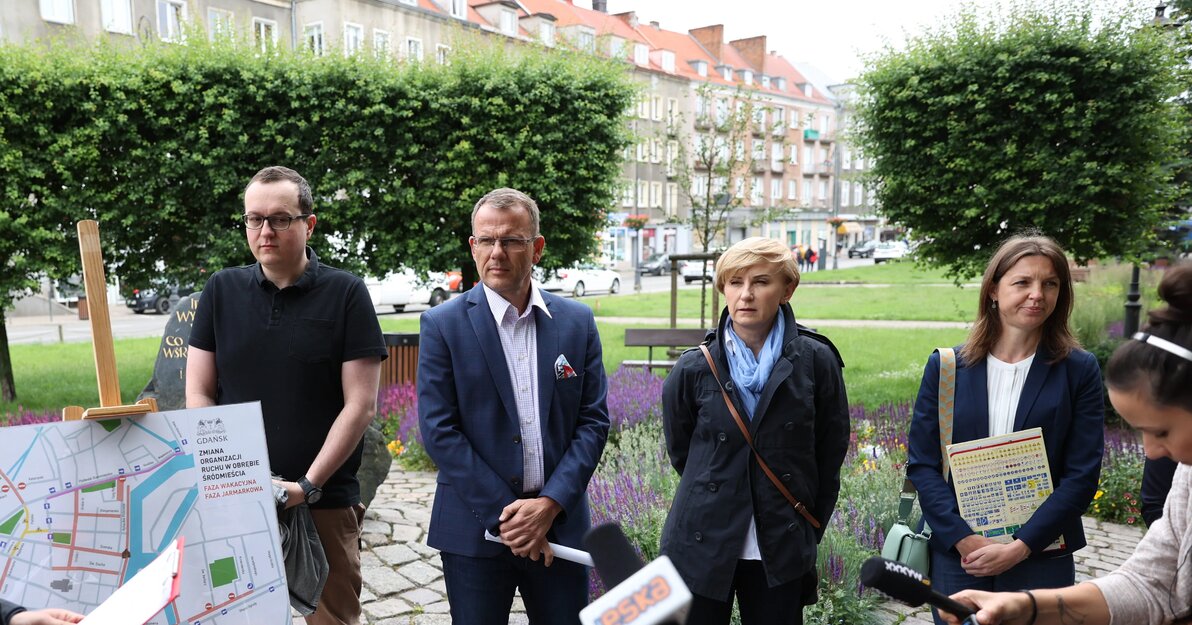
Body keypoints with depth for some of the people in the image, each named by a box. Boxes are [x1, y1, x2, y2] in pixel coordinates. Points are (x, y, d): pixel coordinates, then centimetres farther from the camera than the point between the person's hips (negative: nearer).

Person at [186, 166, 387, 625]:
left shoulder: (345, 294, -4)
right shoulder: (222, 290, 5)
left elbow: (360, 406, -7)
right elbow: (198, 395, 6)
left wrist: (308, 485, -13)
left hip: (324, 502, -2)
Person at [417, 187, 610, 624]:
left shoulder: (577, 322, 2)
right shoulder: (443, 324, -5)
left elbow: (594, 420, 1)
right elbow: (438, 429, -9)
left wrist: (550, 504, -10)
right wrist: (505, 514, -12)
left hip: (560, 524, 2)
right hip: (475, 530, -2)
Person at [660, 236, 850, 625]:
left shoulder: (816, 361, -5)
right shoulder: (694, 368, -5)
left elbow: (830, 452, 4)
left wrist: (808, 530, 9)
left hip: (782, 551, 0)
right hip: (702, 548, 0)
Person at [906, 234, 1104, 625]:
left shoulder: (1078, 371, -2)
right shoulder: (946, 366, -1)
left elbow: (1082, 476, -5)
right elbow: (921, 464, -2)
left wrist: (1020, 547, -12)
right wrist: (964, 539, -12)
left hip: (1041, 558, 0)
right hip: (956, 554, 1)